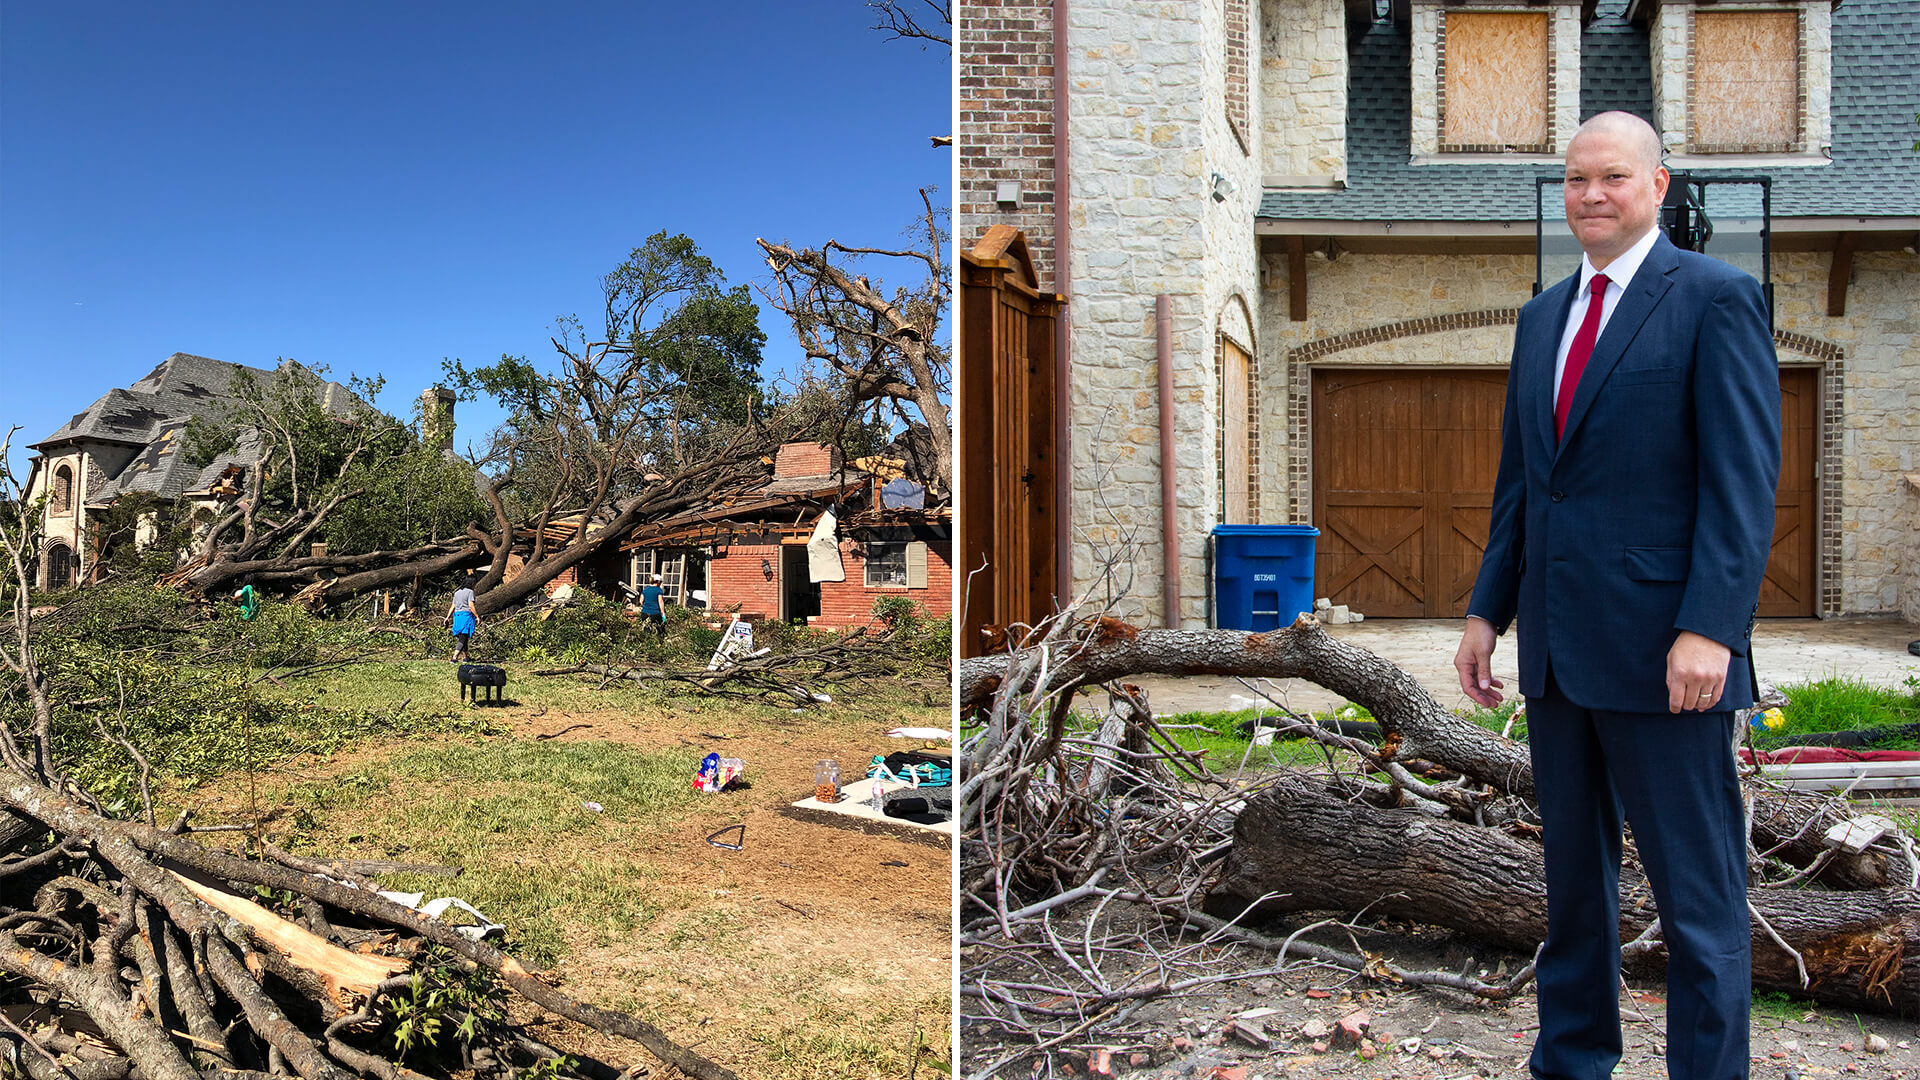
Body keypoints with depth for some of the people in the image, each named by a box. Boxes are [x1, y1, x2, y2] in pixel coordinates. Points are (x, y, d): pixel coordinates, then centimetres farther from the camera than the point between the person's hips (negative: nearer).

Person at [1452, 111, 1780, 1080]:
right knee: (1572, 875, 17)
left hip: (1660, 649, -7)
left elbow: (1743, 482, -11)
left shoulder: (1716, 299, -4)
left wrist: (1709, 628, -19)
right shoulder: (1542, 317, 16)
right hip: (1557, 646, 7)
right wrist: (1488, 609, 13)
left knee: (1697, 891, 3)